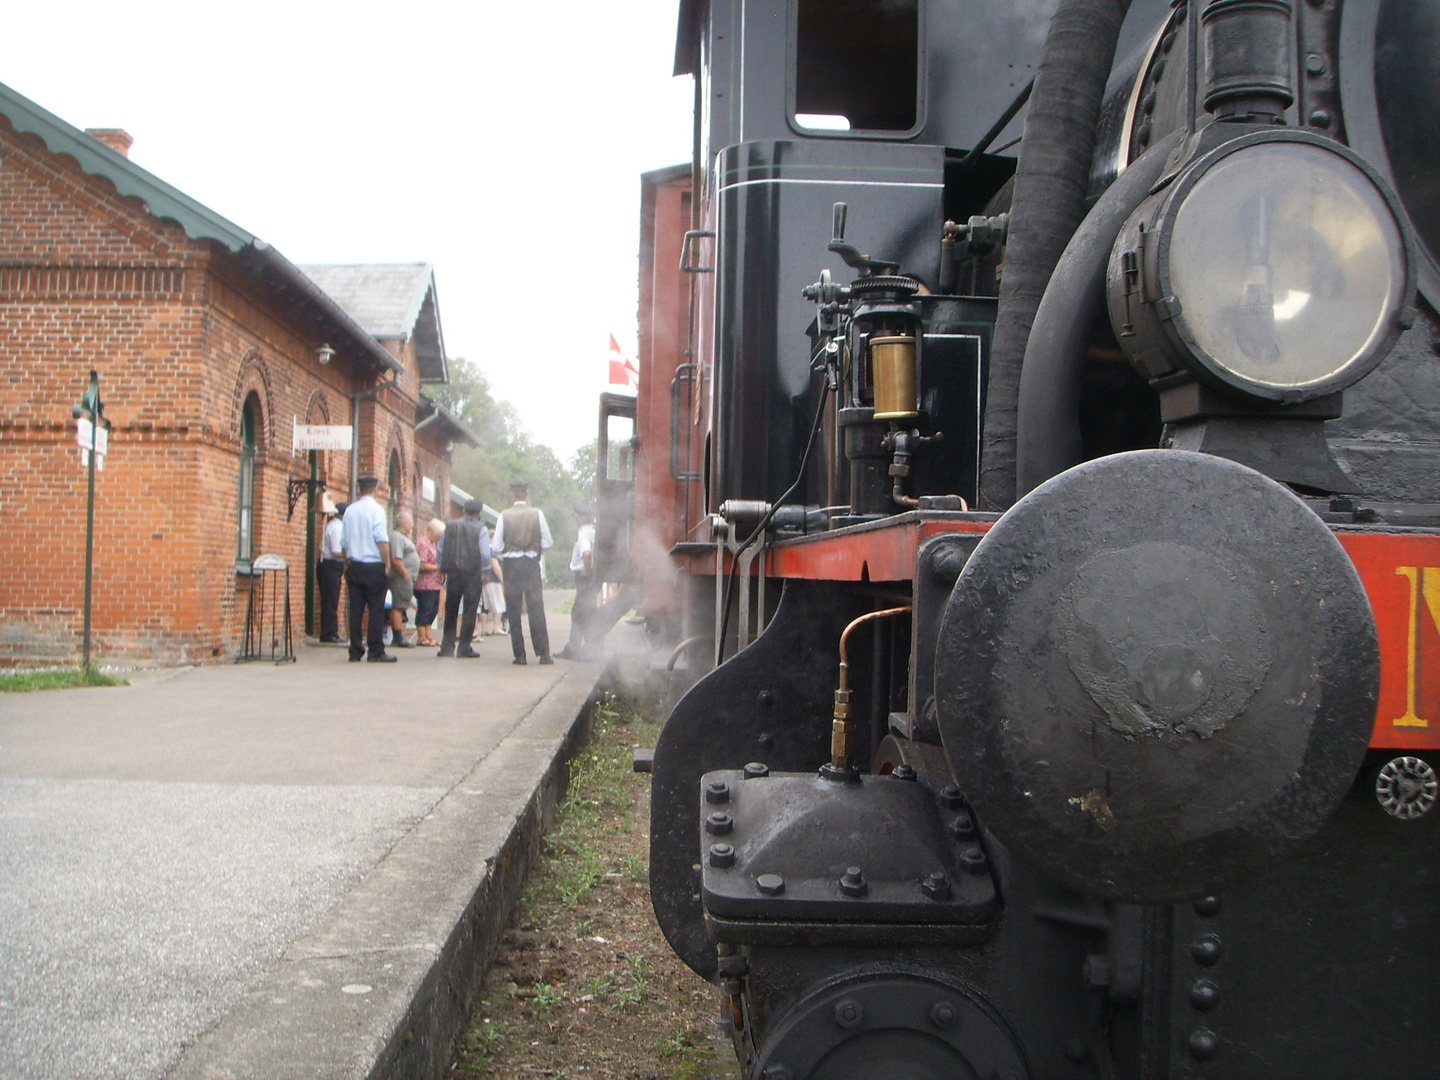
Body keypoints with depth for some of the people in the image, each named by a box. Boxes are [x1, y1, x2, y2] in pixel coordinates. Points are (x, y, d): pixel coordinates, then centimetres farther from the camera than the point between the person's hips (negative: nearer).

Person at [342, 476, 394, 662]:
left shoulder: (349, 510, 7)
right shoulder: (376, 509, -8)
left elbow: (345, 542, 10)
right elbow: (382, 540, -14)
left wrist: (347, 566, 18)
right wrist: (387, 563, -8)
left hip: (354, 565, 5)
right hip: (374, 566, -5)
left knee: (355, 609, 6)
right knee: (376, 609, -1)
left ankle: (355, 652, 7)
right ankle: (376, 652, -2)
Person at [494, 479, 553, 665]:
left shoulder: (504, 516, -4)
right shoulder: (537, 513, -3)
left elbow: (497, 546, -5)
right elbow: (547, 543, -3)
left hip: (510, 565, 0)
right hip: (531, 563, 0)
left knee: (514, 611, 5)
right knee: (536, 608, 2)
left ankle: (519, 654, 4)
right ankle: (543, 653, -2)